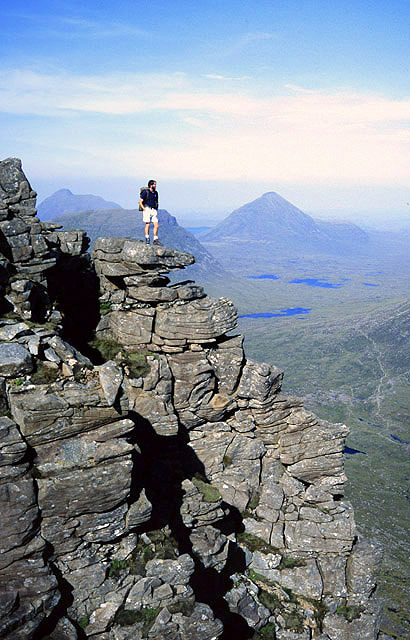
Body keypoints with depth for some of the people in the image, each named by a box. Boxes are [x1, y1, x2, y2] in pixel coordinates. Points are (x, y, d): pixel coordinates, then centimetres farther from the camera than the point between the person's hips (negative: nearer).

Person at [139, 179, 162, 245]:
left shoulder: (155, 193, 14)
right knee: (148, 224, -8)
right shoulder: (145, 192, -4)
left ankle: (155, 240, 3)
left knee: (157, 225, -2)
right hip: (147, 209, -6)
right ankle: (147, 240, -3)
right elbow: (140, 202, -4)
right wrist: (144, 209, -13)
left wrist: (156, 210, 14)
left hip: (154, 210, 6)